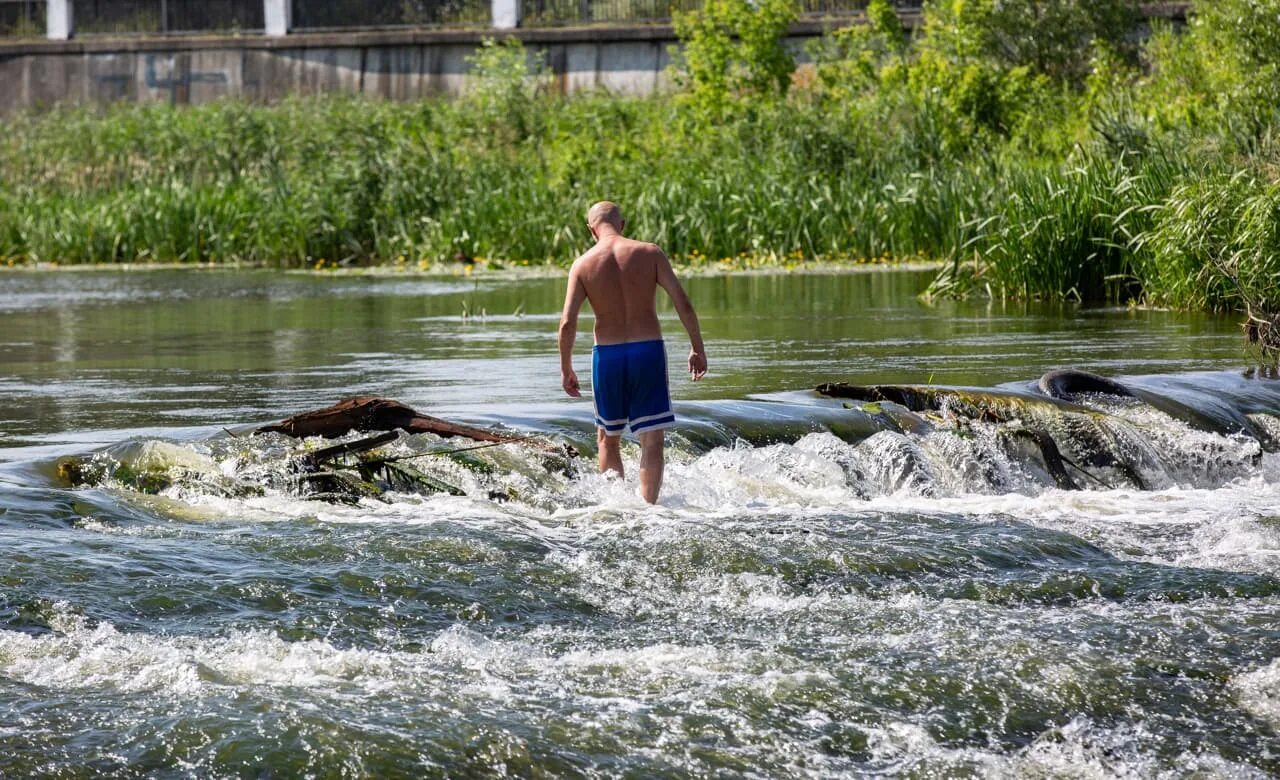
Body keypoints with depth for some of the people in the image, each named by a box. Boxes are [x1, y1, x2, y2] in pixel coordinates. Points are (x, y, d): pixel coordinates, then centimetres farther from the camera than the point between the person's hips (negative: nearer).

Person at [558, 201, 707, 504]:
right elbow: (683, 303, -6)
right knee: (652, 439, 2)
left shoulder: (583, 264, -2)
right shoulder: (650, 254, -2)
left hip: (607, 354, 1)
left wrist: (566, 368, 3)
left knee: (608, 438, 19)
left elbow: (567, 322, -8)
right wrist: (698, 348, 3)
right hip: (648, 350, -1)